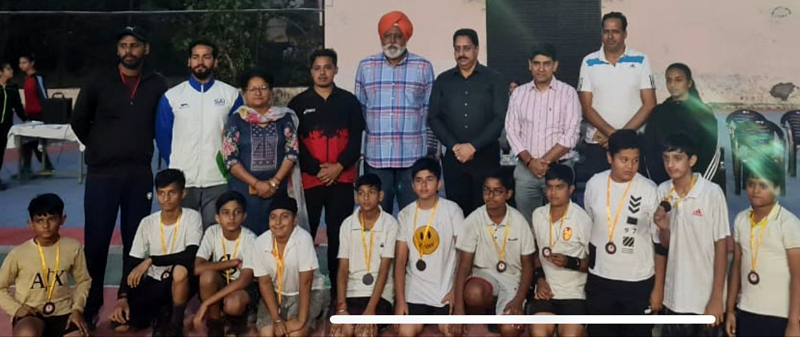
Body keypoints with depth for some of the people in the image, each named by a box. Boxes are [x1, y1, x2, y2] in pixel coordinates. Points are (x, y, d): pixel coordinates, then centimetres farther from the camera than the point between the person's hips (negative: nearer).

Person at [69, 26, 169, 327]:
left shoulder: (158, 85, 1)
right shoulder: (99, 82, 0)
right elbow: (78, 121, 9)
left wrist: (140, 147, 8)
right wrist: (100, 149, 10)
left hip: (140, 175, 1)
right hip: (101, 174, -1)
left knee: (135, 242, 8)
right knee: (96, 243, 1)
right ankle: (90, 308, 14)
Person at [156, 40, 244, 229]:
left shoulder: (231, 95, 4)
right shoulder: (171, 97, 5)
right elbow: (162, 137, 11)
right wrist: (175, 165, 10)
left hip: (218, 180, 0)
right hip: (181, 182, 1)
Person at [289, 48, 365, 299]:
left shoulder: (349, 101, 9)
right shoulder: (298, 103, 8)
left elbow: (356, 141, 4)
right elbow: (293, 144, 1)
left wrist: (338, 167, -10)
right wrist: (317, 168, -10)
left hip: (342, 179, 1)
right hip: (309, 178, 0)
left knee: (339, 235, 3)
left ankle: (338, 286, 11)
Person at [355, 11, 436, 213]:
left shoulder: (423, 67, 3)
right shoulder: (365, 67, 7)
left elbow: (430, 111, 6)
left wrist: (431, 150, 3)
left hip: (413, 155, -1)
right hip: (376, 156, 1)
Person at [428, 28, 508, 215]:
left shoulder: (494, 79, 2)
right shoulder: (443, 80, 9)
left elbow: (500, 118, -5)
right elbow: (433, 118, 5)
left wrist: (473, 146, -12)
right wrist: (454, 146, -9)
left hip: (486, 156, -2)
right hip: (453, 157, 2)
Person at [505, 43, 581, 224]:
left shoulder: (568, 93, 1)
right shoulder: (519, 93, 8)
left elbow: (571, 134, -6)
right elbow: (512, 130, 3)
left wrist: (545, 161, -13)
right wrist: (529, 161, -9)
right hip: (525, 169, 2)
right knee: (526, 223, 6)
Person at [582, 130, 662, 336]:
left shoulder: (649, 190, -10)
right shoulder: (594, 185, -3)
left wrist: (658, 287, -4)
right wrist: (585, 265, 14)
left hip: (639, 281, -2)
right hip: (600, 279, 2)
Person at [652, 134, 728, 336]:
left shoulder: (712, 193, -13)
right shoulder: (663, 192, 0)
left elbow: (721, 247, -9)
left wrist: (717, 298, -10)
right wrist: (663, 227, -13)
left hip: (705, 298, -4)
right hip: (673, 297, 4)